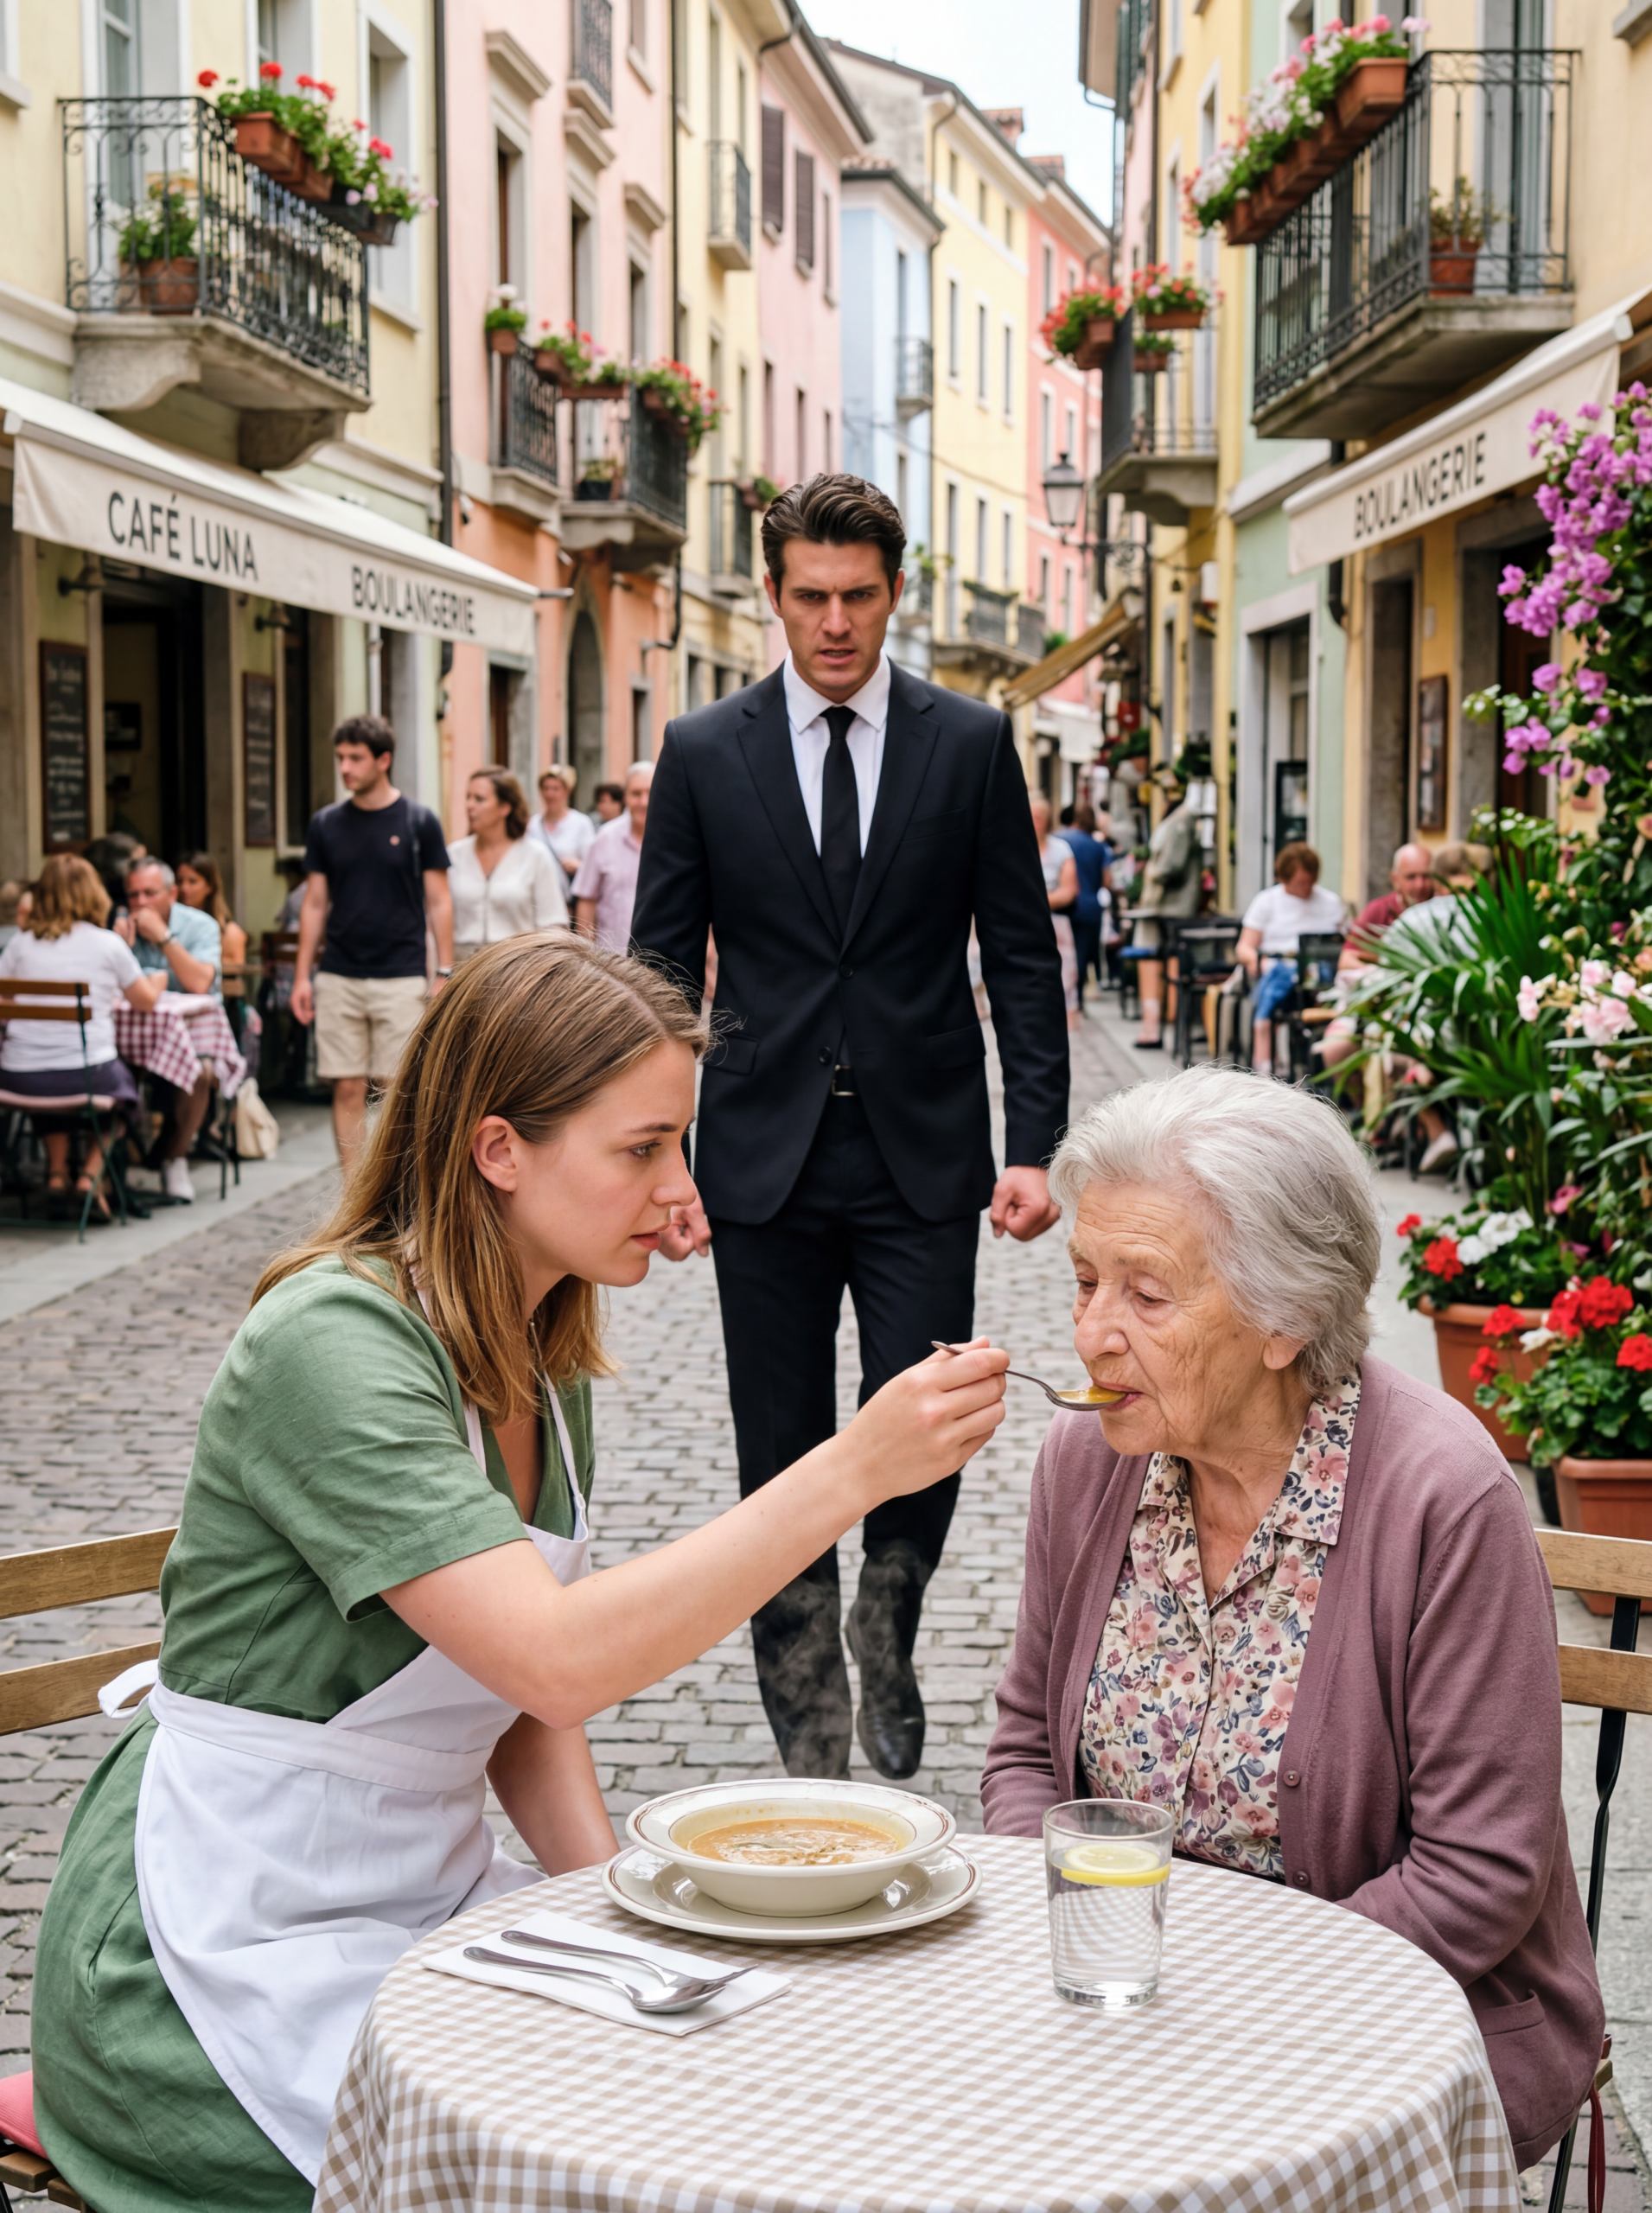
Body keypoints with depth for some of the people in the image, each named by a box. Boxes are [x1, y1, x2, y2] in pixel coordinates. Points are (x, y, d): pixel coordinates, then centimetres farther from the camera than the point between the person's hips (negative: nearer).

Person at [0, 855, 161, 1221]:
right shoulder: (108, 944, -1)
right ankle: (91, 1174, 16)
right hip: (89, 1075, -2)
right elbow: (145, 1001, 9)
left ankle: (57, 1172, 22)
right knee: (122, 1084, 31)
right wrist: (157, 981, 33)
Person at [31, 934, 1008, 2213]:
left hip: (430, 1897, 8)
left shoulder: (542, 1358, 5)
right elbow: (558, 1661, -32)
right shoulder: (334, 1346, -22)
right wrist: (854, 1472, -33)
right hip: (245, 1951, -8)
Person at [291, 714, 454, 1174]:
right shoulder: (326, 823, 7)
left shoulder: (418, 821, -1)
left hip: (400, 977, -3)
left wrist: (444, 974, -5)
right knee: (347, 1089, 3)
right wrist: (302, 976, 6)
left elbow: (438, 902, 1)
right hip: (338, 977, 3)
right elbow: (314, 903, 11)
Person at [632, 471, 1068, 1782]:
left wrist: (1035, 1141, -5)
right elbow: (664, 969, 5)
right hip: (765, 1159, 1)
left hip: (921, 1157, 0)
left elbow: (1023, 955, 4)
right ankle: (813, 1750, 20)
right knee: (784, 1468, 6)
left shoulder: (972, 744, 4)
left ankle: (887, 1642, 27)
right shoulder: (704, 752, 4)